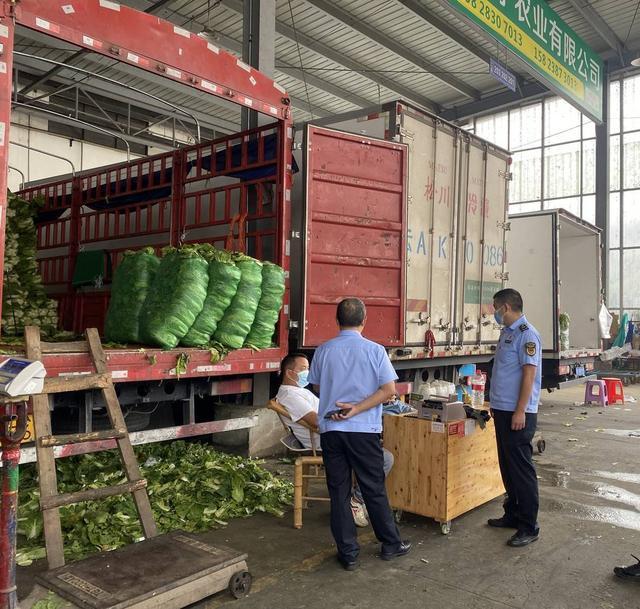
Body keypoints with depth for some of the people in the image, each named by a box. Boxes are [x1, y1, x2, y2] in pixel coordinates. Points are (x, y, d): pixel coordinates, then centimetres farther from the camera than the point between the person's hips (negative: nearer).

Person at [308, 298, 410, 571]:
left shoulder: (323, 351, -1)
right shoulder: (375, 350, -6)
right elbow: (389, 390, -10)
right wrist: (357, 409, -11)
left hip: (330, 429, 2)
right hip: (364, 430, -1)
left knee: (339, 492, 9)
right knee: (374, 489, 12)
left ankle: (348, 553, 16)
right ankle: (391, 543, 27)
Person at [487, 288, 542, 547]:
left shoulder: (526, 334, -14)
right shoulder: (506, 332, 14)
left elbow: (529, 374, -19)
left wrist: (520, 411, -22)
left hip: (518, 413, -9)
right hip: (503, 410, 9)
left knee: (521, 468, -3)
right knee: (507, 466, 16)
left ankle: (529, 527, 7)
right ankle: (513, 514, 29)